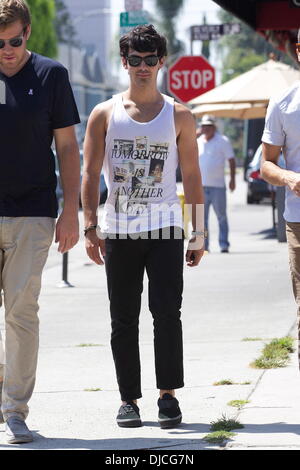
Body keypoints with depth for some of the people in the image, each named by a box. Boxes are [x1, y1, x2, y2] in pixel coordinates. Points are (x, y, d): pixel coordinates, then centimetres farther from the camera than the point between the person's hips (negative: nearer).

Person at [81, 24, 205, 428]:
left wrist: (199, 232, 3)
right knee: (124, 320, 4)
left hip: (165, 228, -1)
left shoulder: (179, 116, 7)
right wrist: (90, 227, -6)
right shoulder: (105, 115, 6)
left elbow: (192, 175, 8)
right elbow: (90, 173, 4)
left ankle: (168, 394, -3)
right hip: (119, 230, 1)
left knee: (167, 312, -11)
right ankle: (129, 400, 12)